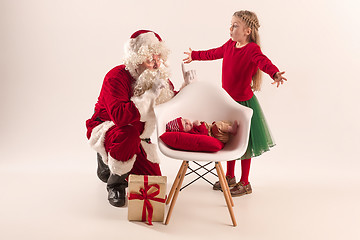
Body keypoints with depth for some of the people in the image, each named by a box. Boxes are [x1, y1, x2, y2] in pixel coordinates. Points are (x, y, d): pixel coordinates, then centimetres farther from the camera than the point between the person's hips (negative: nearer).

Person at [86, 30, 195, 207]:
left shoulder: (159, 77, -6)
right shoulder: (116, 77, -26)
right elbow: (119, 116, -40)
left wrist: (185, 88, -14)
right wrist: (151, 94, -39)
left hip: (137, 135, 6)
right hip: (105, 129, -6)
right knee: (127, 135, -41)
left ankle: (108, 160, 26)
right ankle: (114, 184, -15)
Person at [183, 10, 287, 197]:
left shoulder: (252, 49, -18)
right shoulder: (230, 45, 3)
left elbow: (263, 62, -38)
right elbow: (213, 53, 22)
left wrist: (275, 74, -59)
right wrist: (194, 55, 37)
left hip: (244, 103, -7)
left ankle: (245, 183, 20)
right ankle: (230, 177, 36)